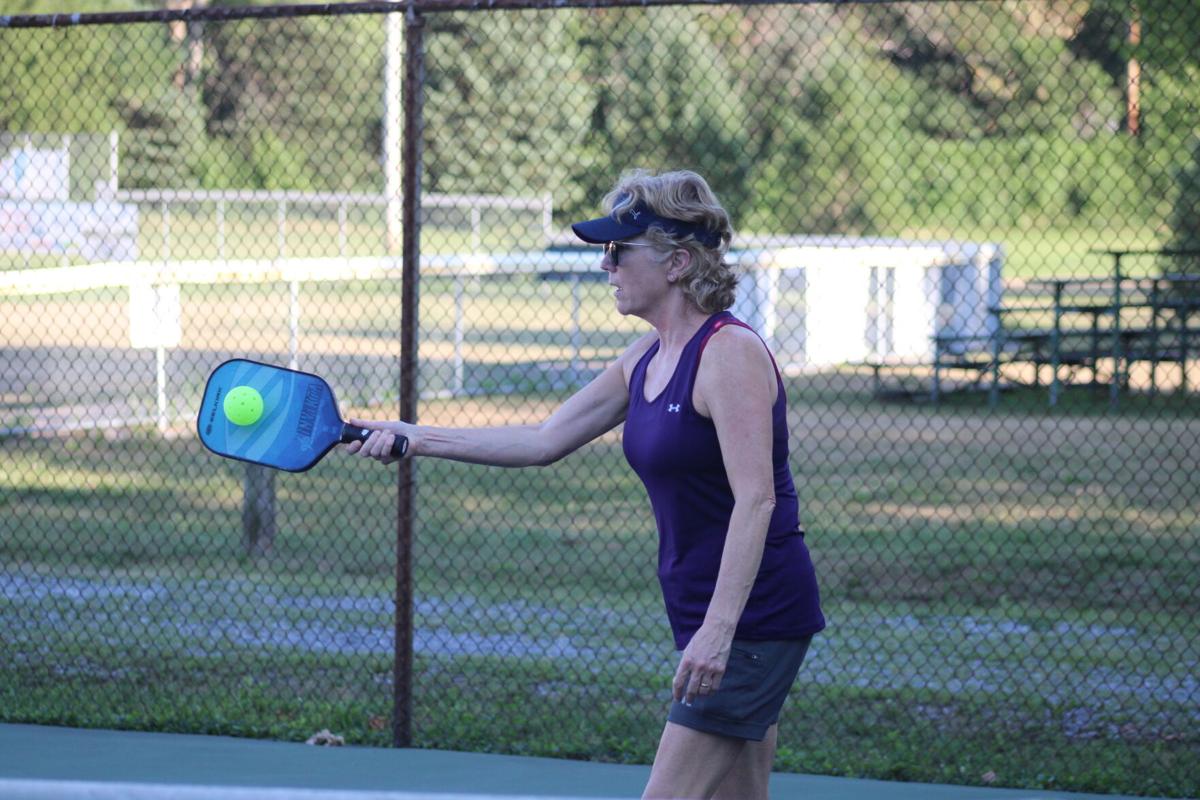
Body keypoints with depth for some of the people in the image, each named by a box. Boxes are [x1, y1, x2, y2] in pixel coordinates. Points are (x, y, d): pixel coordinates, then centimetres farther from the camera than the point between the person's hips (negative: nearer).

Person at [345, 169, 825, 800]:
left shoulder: (730, 352, -16)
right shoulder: (647, 358, 12)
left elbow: (755, 500, -24)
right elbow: (544, 441, 17)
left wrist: (718, 630, -30)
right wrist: (418, 439, 12)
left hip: (752, 620, -9)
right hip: (706, 615, 9)